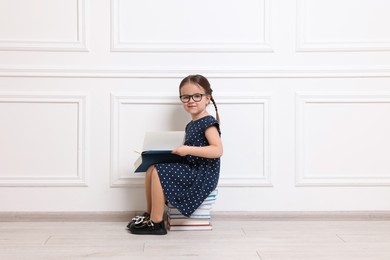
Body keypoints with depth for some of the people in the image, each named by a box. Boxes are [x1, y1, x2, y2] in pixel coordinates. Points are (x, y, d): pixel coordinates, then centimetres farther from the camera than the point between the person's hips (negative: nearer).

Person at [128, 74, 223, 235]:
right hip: (191, 171, 9)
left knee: (159, 172, -19)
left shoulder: (208, 123, -12)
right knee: (151, 169, 3)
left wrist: (188, 150, -26)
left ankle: (156, 223, -10)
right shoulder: (191, 125, 16)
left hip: (203, 175, -9)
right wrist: (177, 152, 3)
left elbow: (218, 150, -25)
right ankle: (150, 213, 12)